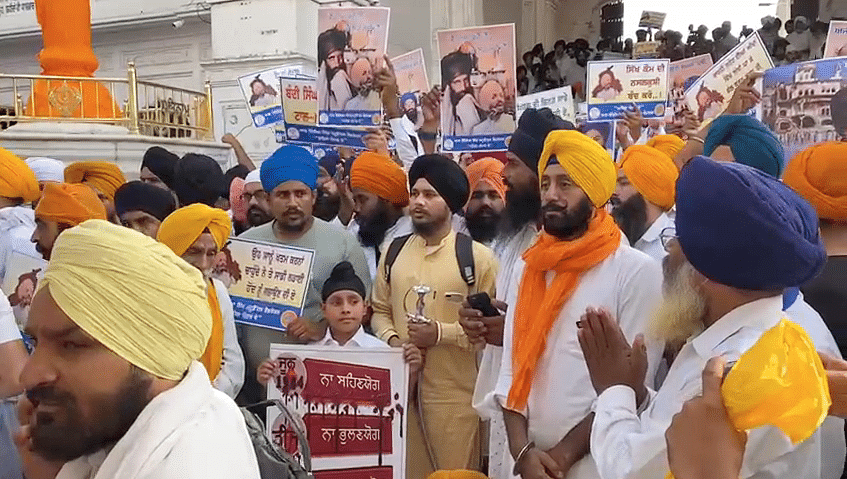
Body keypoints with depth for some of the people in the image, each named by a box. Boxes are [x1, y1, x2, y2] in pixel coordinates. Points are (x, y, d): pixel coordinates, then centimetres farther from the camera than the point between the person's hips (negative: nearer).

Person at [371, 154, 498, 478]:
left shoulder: (477, 256, -6)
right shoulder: (394, 252, 10)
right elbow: (380, 310, 15)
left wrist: (442, 333, -17)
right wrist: (391, 339, -4)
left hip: (455, 392, -4)